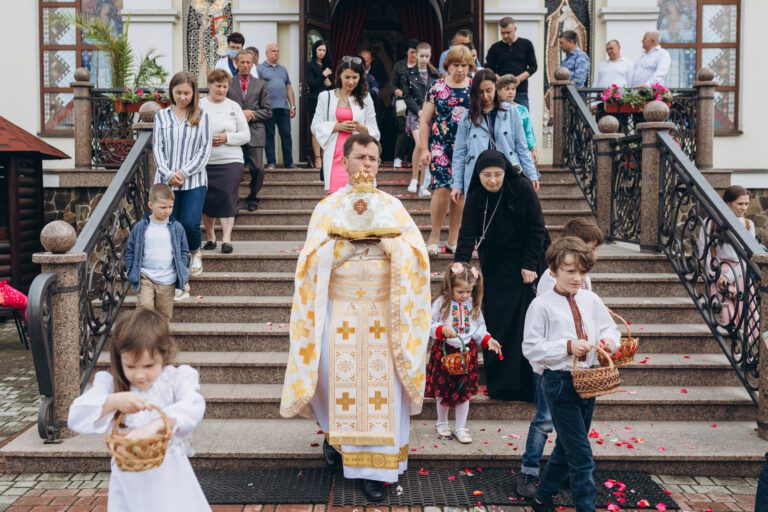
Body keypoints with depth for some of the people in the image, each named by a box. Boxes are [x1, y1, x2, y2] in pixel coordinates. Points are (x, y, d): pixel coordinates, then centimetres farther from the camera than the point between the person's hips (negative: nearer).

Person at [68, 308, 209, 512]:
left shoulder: (177, 378, -10)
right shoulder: (110, 383, -3)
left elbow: (193, 406, -28)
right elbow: (76, 418, -12)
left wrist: (155, 425, -44)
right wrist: (113, 402, -30)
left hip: (169, 475, -2)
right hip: (127, 478, 2)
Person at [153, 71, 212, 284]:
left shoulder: (202, 116, 4)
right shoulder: (162, 116, 8)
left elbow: (205, 149, -2)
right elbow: (157, 147, 4)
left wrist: (184, 172, -11)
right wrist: (169, 174, -10)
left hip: (194, 180, -2)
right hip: (166, 181, 2)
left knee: (190, 224, -14)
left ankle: (195, 252, 21)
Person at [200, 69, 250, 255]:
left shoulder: (234, 107, 8)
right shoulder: (198, 106, 5)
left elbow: (246, 135, 5)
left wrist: (227, 137, -10)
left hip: (230, 161, 0)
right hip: (204, 161, 1)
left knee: (227, 197, -11)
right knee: (207, 199, 5)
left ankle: (226, 238, -10)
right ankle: (210, 237, 21)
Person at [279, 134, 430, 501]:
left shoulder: (392, 206, 5)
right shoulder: (328, 207, 3)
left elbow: (416, 254, -5)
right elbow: (315, 259, -8)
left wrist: (377, 232, -15)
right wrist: (353, 236, -16)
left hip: (384, 312, 1)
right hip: (341, 310, 0)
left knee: (382, 385, -1)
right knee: (339, 379, 7)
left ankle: (374, 466, 9)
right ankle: (336, 433, 37)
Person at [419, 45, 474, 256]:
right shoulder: (437, 87, 4)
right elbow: (425, 121, 4)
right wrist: (424, 149, -3)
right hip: (441, 146, -2)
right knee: (442, 188, -14)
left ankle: (453, 239, 15)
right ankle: (434, 236, 2)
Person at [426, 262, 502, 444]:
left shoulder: (474, 305, 3)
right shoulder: (441, 303, -8)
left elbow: (479, 328, 10)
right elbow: (430, 325, -8)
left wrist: (488, 340, -5)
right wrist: (442, 330, -25)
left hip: (467, 352, 2)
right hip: (444, 351, -2)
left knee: (464, 391, 6)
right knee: (443, 390, 9)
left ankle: (461, 428, 19)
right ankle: (442, 422, 32)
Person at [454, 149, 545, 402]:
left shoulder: (522, 189, -15)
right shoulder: (475, 196, -7)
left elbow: (536, 229, -11)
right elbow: (468, 233, -14)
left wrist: (530, 265, -14)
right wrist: (460, 266, -28)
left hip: (521, 266, -3)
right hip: (493, 268, 3)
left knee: (520, 324, -4)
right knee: (495, 325, 3)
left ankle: (523, 384, 6)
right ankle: (498, 384, 14)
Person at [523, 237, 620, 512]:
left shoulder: (591, 300, 4)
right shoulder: (542, 305, -12)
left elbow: (609, 328, 13)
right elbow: (531, 348, -14)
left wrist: (611, 339, -9)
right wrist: (567, 346, -23)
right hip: (559, 382, -6)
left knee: (567, 447, 20)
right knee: (581, 454, -5)